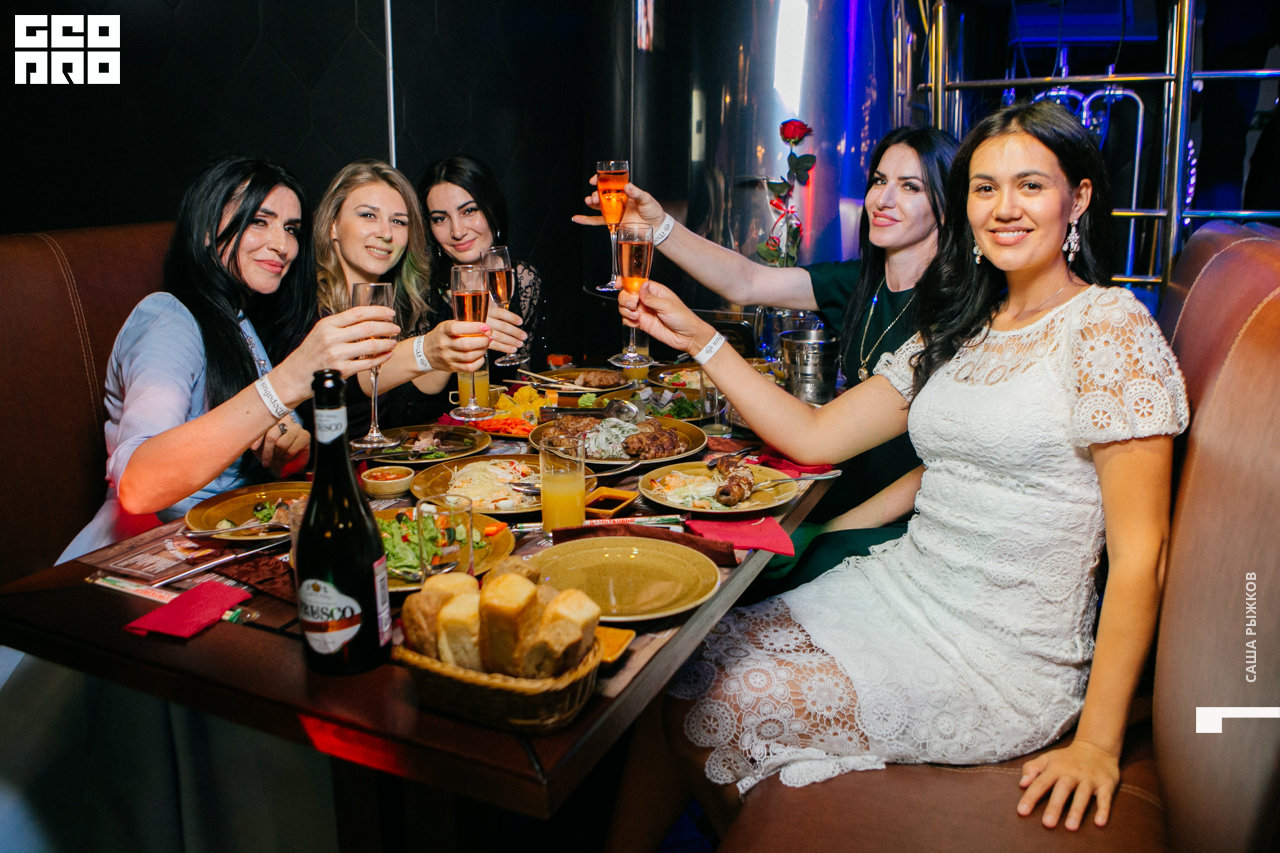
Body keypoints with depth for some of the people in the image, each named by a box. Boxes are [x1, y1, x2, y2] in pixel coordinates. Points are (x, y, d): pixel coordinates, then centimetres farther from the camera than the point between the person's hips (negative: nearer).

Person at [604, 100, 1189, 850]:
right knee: (679, 668, -7)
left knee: (705, 715, -9)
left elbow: (1140, 550, -14)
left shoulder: (1109, 326, -11)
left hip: (1000, 662, -6)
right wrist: (698, 337, 4)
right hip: (897, 587, 6)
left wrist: (1098, 741, -17)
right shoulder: (958, 332, 11)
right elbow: (816, 435, 8)